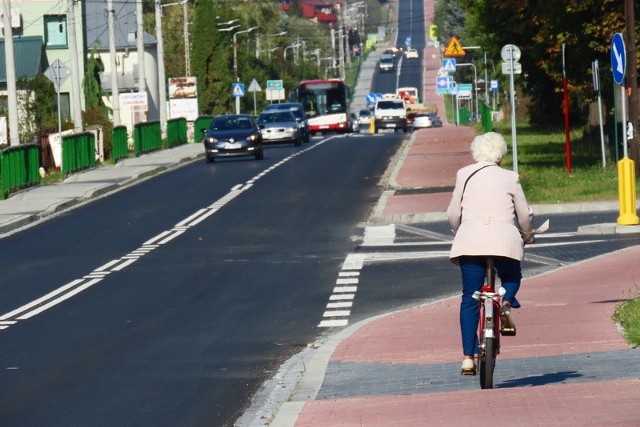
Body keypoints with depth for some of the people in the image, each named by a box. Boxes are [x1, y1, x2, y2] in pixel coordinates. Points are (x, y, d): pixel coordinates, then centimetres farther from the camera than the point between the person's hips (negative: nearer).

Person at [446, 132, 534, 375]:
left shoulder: (464, 175, 11)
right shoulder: (510, 178, 10)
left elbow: (453, 215, 12)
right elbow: (525, 216, 13)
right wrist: (526, 237, 33)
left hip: (470, 239, 1)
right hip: (504, 239, -1)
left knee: (469, 299, 6)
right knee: (512, 279, 27)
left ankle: (468, 357, 1)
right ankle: (505, 304, -8)